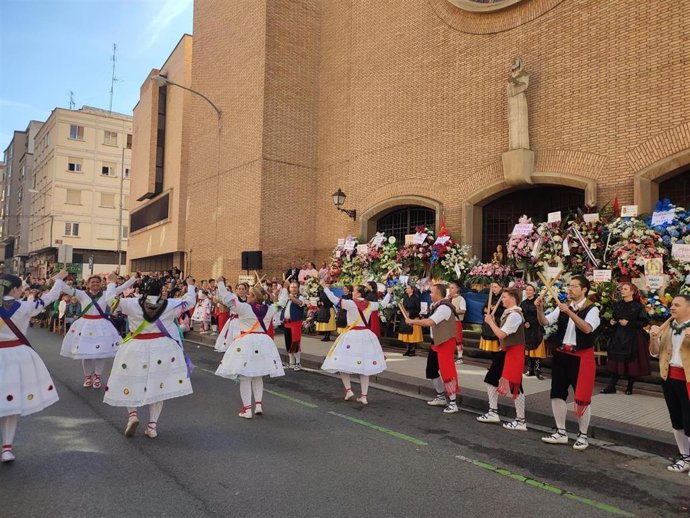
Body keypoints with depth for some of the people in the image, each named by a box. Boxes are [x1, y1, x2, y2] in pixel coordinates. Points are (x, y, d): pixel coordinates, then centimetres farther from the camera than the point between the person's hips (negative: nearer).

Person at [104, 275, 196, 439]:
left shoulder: (132, 304, -9)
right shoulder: (170, 304, -6)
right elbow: (189, 301, 9)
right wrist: (190, 286, 26)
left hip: (136, 349, -1)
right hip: (163, 348, 1)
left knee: (131, 382, 17)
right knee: (158, 386, 11)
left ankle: (132, 414, -2)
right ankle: (152, 425, 12)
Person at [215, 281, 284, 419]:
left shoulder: (244, 308, -10)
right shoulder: (270, 309, 2)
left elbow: (227, 297, -7)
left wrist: (220, 283, 6)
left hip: (247, 343, -5)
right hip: (263, 342, 5)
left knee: (245, 376, 2)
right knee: (258, 375, 20)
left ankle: (247, 409, 2)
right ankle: (259, 404, 16)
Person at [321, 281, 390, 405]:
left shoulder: (351, 303, -12)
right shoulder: (370, 305, 4)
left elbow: (335, 300, -18)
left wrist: (325, 288, -7)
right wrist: (388, 293, 37)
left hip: (352, 335, -5)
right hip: (366, 335, 5)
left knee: (343, 363, 6)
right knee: (364, 366, 8)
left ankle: (348, 390, -2)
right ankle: (364, 396, 9)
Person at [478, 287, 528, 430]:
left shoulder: (515, 315, -19)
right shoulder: (508, 313, 12)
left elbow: (501, 335, -22)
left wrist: (490, 322, -10)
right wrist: (492, 322, 2)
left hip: (514, 352, -11)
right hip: (505, 350, 11)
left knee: (514, 385, -6)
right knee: (491, 379, 15)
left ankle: (521, 421, 4)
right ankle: (493, 413, 25)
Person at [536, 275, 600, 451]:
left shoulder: (592, 309, -9)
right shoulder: (563, 307, 6)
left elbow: (587, 328, -26)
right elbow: (544, 322, -1)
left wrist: (569, 312, -33)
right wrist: (540, 309, -19)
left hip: (581, 356, -5)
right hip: (561, 354, 5)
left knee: (582, 397, 1)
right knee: (557, 393, 9)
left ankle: (583, 435, 18)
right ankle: (561, 433, 22)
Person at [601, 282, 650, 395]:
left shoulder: (638, 306, -7)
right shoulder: (617, 305, 9)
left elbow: (645, 322, -11)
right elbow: (613, 318, 22)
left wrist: (629, 323, -17)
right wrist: (611, 321, 0)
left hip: (632, 338, -4)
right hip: (618, 336, 4)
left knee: (631, 363, 2)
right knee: (617, 362, 4)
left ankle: (630, 387, 17)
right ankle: (611, 387, 4)